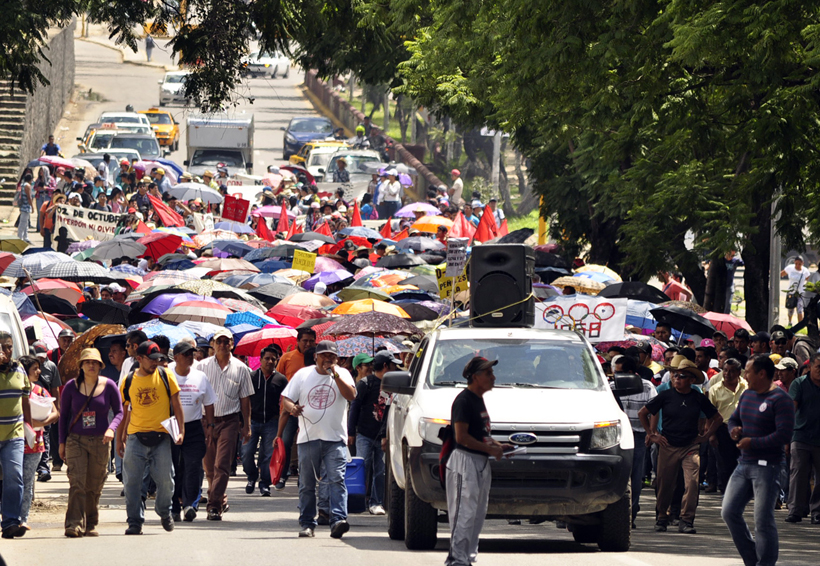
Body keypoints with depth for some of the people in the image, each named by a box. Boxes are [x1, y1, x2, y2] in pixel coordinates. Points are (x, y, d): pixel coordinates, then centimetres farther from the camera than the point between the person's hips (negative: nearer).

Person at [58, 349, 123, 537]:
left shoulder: (108, 386, 1)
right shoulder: (71, 387, 1)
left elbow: (119, 412, 6)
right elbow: (64, 415, 9)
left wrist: (111, 429, -14)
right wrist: (62, 442, 6)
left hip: (100, 442, 1)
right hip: (76, 440, -1)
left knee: (94, 486, 6)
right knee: (77, 483, -14)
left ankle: (90, 525, 18)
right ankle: (74, 525, -18)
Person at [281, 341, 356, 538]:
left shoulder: (342, 374, 7)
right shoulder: (303, 374, 10)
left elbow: (351, 395, -10)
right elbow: (285, 398, 9)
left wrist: (335, 375, -16)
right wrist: (292, 407, -13)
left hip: (335, 439, -2)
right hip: (308, 438, 2)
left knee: (337, 479, -14)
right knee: (307, 484, 5)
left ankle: (338, 520, -22)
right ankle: (307, 524, 13)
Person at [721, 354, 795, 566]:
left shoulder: (780, 400, -13)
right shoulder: (747, 395, 14)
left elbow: (783, 435, -20)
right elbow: (733, 419, 27)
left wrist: (752, 443, -17)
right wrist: (734, 430, 3)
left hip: (767, 467, -8)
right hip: (744, 464, 8)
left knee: (763, 520, -7)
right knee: (729, 512, 4)